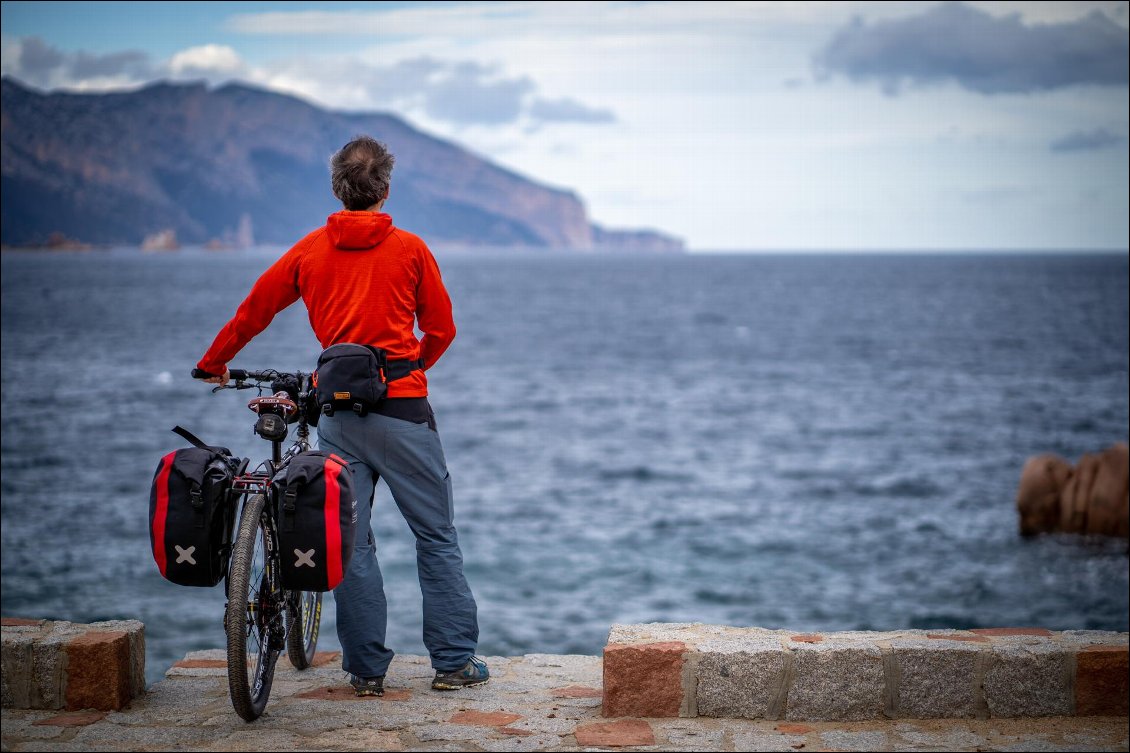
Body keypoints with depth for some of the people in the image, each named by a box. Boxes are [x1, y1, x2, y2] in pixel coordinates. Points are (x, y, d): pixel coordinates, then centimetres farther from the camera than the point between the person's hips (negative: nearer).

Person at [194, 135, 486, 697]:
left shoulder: (308, 252, 6)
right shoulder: (410, 250, -1)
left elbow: (251, 313, 16)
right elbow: (441, 330, 7)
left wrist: (213, 365, 33)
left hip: (337, 415, 3)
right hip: (402, 410, -3)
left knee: (351, 542, 8)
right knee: (436, 537, 6)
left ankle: (366, 668, 9)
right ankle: (454, 662, 7)